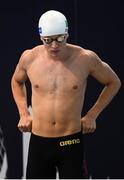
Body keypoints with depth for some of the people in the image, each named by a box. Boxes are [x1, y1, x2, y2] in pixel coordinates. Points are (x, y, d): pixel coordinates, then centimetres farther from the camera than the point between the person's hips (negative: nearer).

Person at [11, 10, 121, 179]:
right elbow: (17, 81, 22)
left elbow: (113, 83, 9)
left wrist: (92, 115, 4)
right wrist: (24, 113, 10)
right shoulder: (29, 58, -2)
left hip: (71, 142, -2)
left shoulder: (86, 59, -8)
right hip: (38, 142, 2)